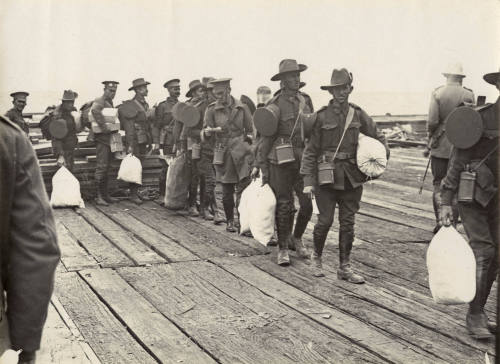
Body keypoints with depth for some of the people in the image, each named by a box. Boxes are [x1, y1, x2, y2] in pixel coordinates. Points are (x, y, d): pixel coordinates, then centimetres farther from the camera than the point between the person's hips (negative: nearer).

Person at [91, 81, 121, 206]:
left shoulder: (110, 103, 18)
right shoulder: (99, 101, -10)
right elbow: (95, 110, -34)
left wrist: (115, 128, 14)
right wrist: (104, 127, -31)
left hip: (110, 139, 9)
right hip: (102, 139, -9)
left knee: (106, 168, 12)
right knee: (102, 167, -11)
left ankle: (105, 195, 17)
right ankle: (99, 196, -10)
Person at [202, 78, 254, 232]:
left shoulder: (242, 107, 3)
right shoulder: (211, 109, 1)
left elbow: (250, 130, 10)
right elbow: (205, 132, 1)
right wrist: (214, 130, -20)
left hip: (241, 152, 0)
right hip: (223, 152, 0)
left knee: (244, 188, -11)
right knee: (227, 191, 6)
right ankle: (230, 221, 21)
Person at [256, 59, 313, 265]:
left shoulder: (304, 103, 10)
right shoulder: (274, 105, -6)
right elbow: (265, 137, -4)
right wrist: (262, 167, -6)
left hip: (302, 161, 4)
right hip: (280, 162, -4)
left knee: (307, 204, 1)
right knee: (284, 206, 1)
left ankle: (296, 239, 25)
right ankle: (283, 248, 15)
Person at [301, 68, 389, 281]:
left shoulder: (358, 115, 7)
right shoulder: (322, 116, -2)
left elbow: (379, 139, 18)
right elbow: (310, 151, -2)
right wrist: (308, 181, -9)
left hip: (352, 176, 3)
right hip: (327, 173, -3)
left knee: (348, 222, 5)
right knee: (326, 220, -5)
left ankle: (345, 267, 15)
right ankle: (316, 256, 22)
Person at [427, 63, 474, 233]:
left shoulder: (437, 93, -6)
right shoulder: (469, 95, -3)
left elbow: (432, 121, -12)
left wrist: (431, 136, 5)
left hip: (440, 147, -1)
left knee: (438, 185, 10)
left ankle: (440, 222, 3)